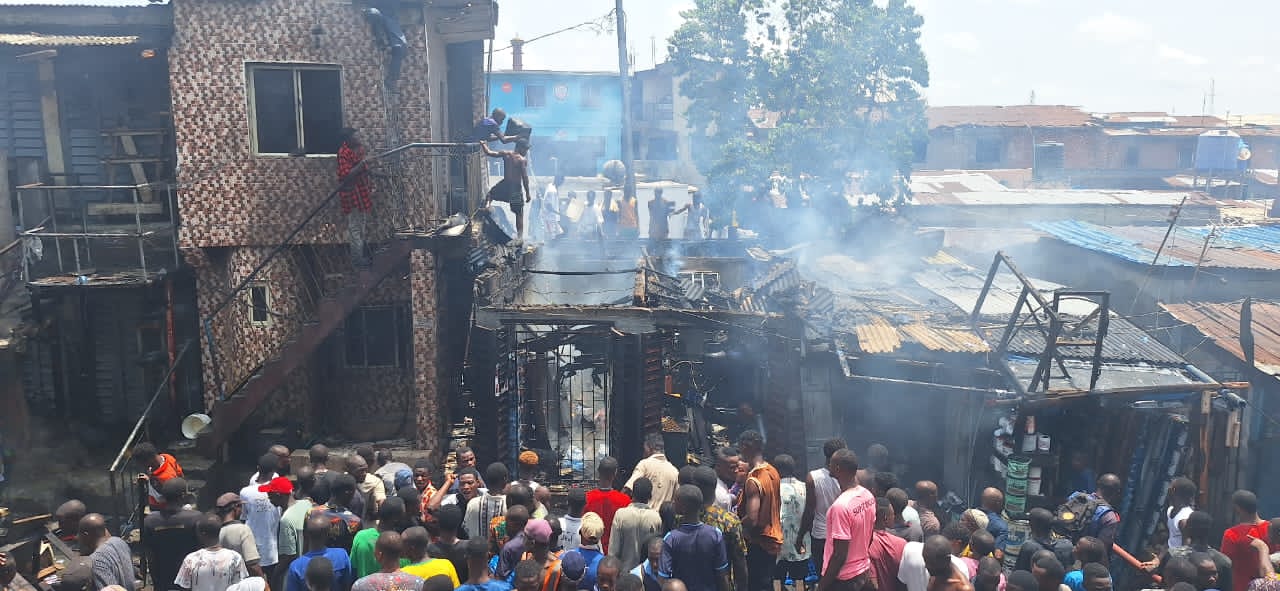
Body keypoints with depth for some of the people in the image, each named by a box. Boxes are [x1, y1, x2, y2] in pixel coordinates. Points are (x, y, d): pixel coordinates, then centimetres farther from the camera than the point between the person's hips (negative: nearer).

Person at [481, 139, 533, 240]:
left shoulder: (505, 154, -1)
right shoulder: (522, 159, -14)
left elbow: (489, 152, 5)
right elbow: (525, 177, -15)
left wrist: (483, 144, 24)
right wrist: (528, 193, -8)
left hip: (504, 185, 4)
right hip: (516, 188, -4)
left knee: (491, 193, 36)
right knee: (519, 214, 7)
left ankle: (487, 204, 6)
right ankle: (520, 237, 4)